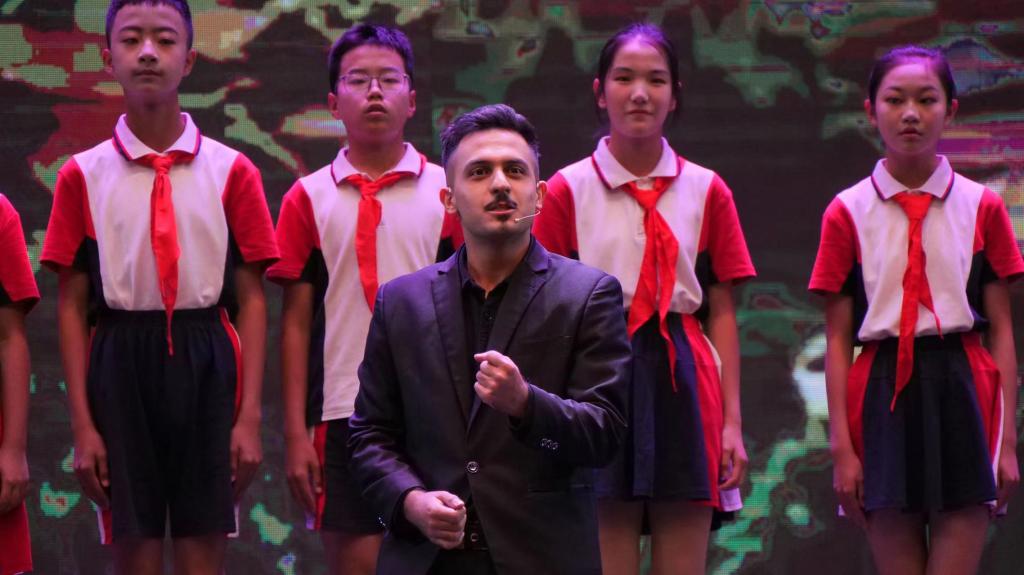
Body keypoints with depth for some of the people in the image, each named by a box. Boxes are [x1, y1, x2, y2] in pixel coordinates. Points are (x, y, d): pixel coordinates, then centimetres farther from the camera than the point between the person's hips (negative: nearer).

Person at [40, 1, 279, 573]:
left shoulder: (232, 172, 4)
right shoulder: (82, 176, 4)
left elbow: (252, 301, 3)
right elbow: (72, 307, 5)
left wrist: (250, 418, -4)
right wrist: (82, 423, -2)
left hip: (206, 366, 0)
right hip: (120, 365, 0)